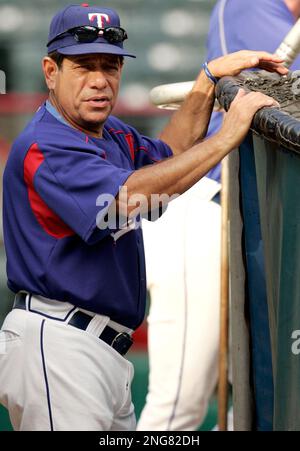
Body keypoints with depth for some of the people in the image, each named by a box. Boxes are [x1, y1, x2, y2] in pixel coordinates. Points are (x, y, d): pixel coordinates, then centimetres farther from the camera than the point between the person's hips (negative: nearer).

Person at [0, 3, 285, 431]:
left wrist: (209, 79, 20)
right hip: (56, 344, -10)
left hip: (104, 348, 10)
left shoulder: (112, 134, 14)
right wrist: (227, 136, -25)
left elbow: (166, 155, 32)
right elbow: (129, 197, -29)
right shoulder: (44, 147, -16)